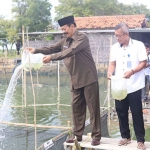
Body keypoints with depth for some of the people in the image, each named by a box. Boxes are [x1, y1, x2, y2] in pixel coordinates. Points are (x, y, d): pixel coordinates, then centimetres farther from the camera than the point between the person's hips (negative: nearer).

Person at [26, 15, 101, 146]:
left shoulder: (82, 37, -14)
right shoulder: (64, 41, 10)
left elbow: (70, 51, -27)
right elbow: (52, 49, 10)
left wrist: (52, 57, -30)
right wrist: (36, 50, -4)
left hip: (88, 78, -7)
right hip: (76, 80, 8)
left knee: (93, 107, -1)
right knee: (76, 107, 11)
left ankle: (96, 136, 8)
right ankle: (77, 135, 21)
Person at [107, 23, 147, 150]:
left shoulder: (138, 45, -4)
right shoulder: (114, 47, 9)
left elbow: (143, 63, -7)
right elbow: (113, 63, 9)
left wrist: (132, 71, -24)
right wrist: (110, 72, -13)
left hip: (134, 86, -4)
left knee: (137, 113, 1)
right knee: (121, 112, 10)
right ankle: (125, 137, 26)